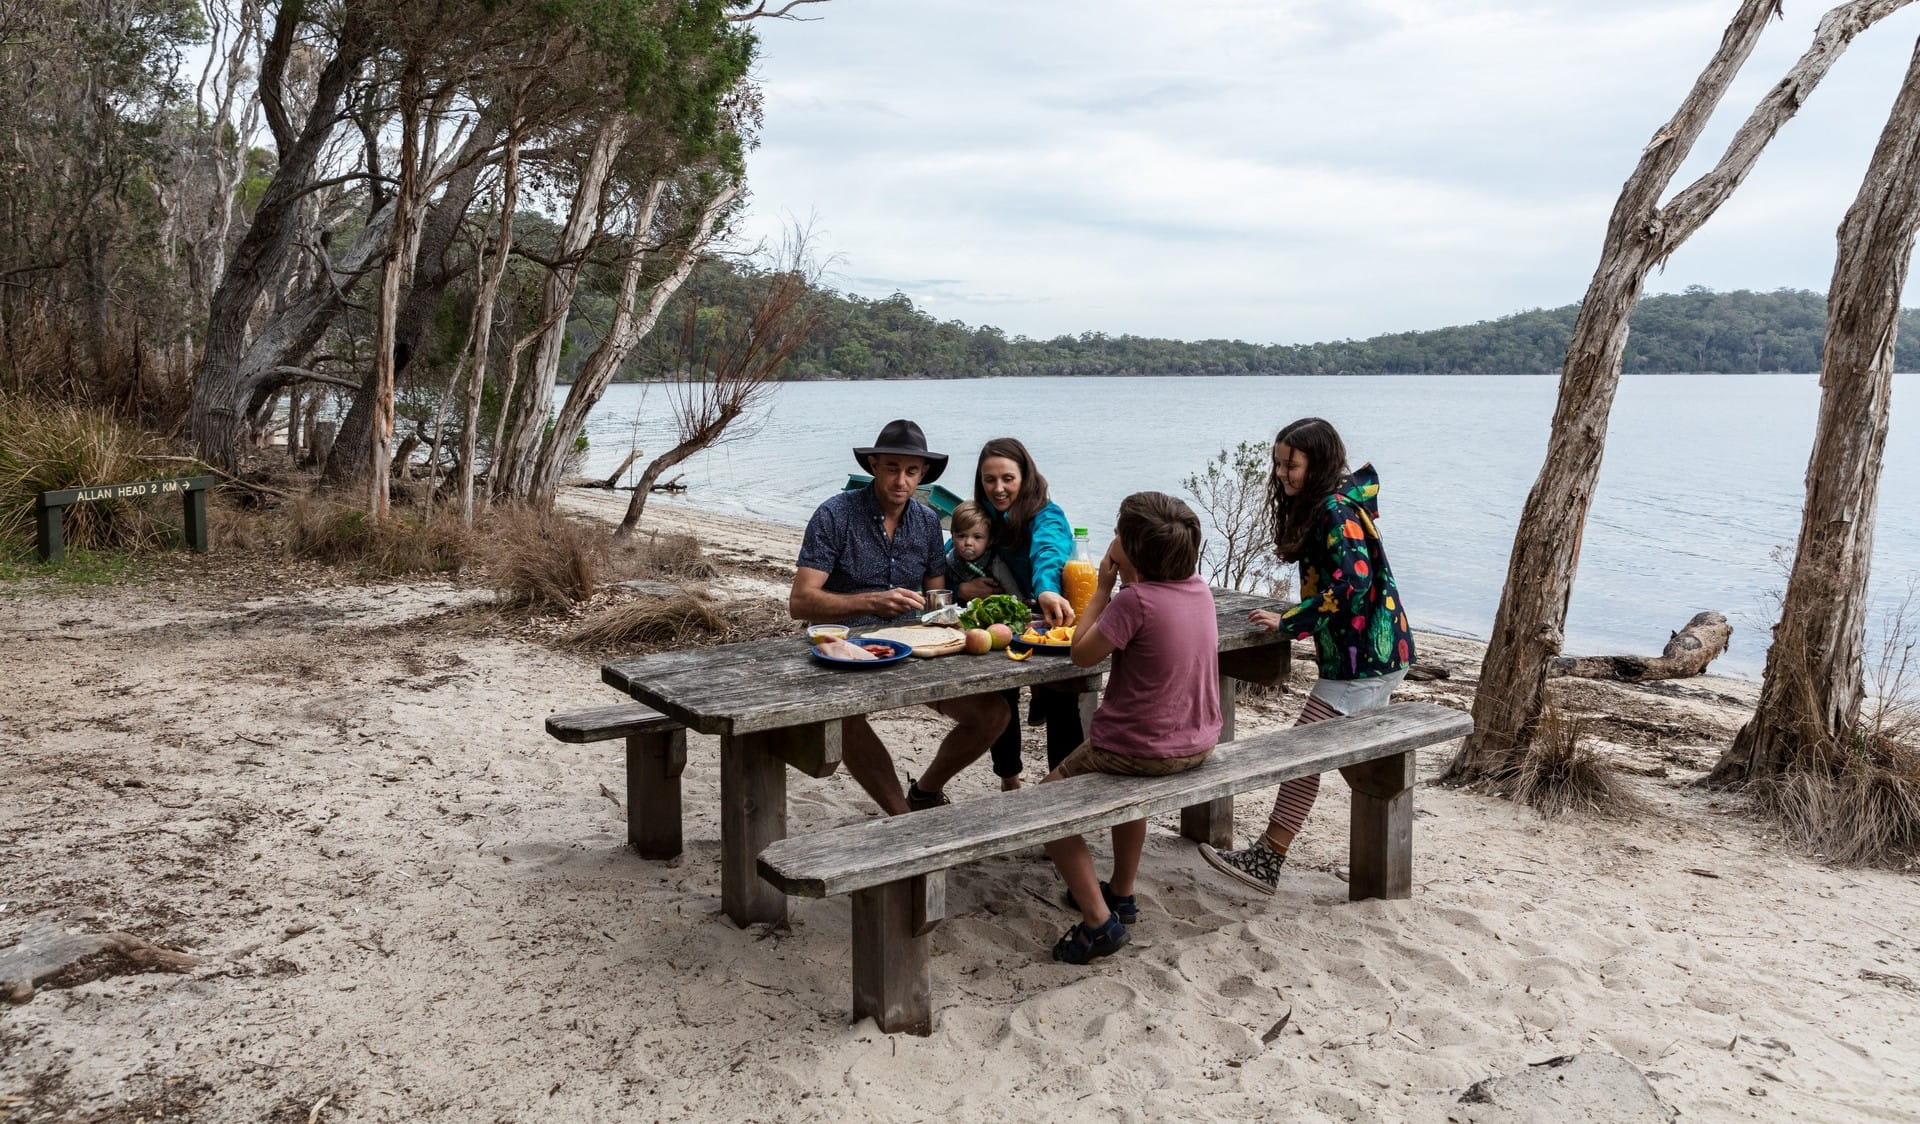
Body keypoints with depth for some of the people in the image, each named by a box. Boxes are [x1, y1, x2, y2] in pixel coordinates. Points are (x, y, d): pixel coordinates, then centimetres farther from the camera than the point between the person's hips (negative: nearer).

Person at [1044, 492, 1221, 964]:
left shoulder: (1135, 600, -24)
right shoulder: (1199, 589, -1)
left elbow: (1083, 652, -12)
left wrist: (1104, 585, -7)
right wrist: (1128, 580, 9)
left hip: (1140, 748, -8)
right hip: (1198, 744, 8)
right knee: (1130, 782, 39)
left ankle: (1098, 918, 4)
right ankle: (1121, 893, 44)